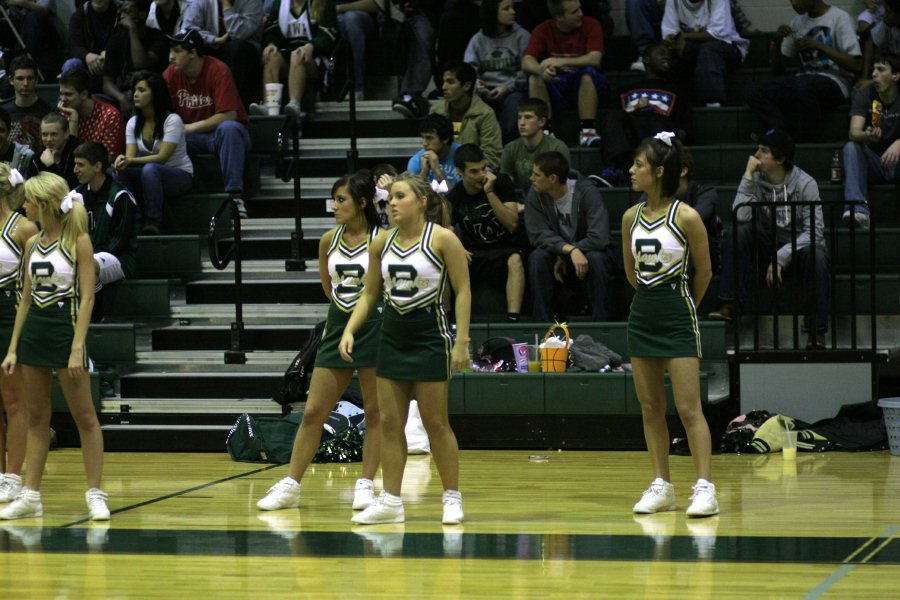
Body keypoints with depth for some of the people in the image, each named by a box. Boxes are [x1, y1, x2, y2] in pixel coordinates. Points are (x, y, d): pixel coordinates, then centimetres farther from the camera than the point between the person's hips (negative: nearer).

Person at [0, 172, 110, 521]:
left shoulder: (77, 241, -8)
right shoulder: (33, 243, 10)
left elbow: (87, 297, -12)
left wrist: (77, 348, -19)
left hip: (65, 330, -7)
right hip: (34, 331, 7)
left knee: (84, 417, -2)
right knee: (36, 417, 9)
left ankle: (95, 494, 3)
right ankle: (30, 496, 12)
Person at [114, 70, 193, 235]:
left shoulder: (172, 120, -15)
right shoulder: (133, 123, 4)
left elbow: (162, 157, -22)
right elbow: (130, 156, -5)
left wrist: (132, 161, -34)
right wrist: (122, 160, -31)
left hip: (181, 176, -5)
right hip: (151, 177, 5)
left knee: (150, 169, -38)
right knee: (122, 171, -26)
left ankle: (153, 223, -34)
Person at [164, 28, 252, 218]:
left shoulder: (218, 70, -17)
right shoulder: (171, 74, -3)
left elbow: (228, 115, -22)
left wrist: (189, 128, -20)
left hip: (222, 135, -4)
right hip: (190, 139, 4)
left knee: (229, 128, -38)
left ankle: (234, 194, -38)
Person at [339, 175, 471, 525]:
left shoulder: (442, 239, -10)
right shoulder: (382, 243, 6)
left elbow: (463, 291, -10)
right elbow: (370, 294, 14)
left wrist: (462, 341, -16)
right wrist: (350, 330, 1)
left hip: (430, 337, -6)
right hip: (392, 336, 6)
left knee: (436, 423, -1)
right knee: (389, 423, 4)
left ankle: (452, 497, 10)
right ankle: (390, 501, 8)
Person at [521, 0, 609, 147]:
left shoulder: (591, 25, -7)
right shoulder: (543, 30, -3)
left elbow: (594, 59, -22)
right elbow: (527, 62, -14)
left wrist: (560, 61, -35)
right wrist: (542, 70, -39)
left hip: (586, 85, -2)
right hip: (556, 88, 2)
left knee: (588, 72, -33)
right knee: (535, 77, -26)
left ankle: (588, 131, -33)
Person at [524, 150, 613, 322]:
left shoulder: (586, 191, -22)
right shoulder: (535, 195, -13)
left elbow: (599, 238, -30)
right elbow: (538, 235, -19)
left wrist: (563, 257, -23)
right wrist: (570, 250, -34)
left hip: (588, 250, -2)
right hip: (557, 254, 2)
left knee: (595, 258, -35)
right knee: (537, 257, -28)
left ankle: (600, 324, -24)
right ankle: (542, 324, -21)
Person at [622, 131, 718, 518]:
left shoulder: (686, 217, -12)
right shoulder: (631, 217, 4)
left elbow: (704, 273, -2)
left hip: (677, 317, -6)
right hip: (642, 315, 6)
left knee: (688, 408, -8)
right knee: (650, 408, 8)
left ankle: (704, 488, -8)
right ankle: (661, 486, 14)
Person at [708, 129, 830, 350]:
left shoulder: (805, 184, -16)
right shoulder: (756, 180, -7)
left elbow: (814, 231, -20)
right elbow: (741, 216, -23)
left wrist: (782, 256, -28)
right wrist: (748, 175, -23)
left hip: (801, 243, -3)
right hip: (770, 243, 3)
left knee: (816, 256, -37)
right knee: (740, 231, -23)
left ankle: (816, 332, -32)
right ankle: (728, 305, -27)